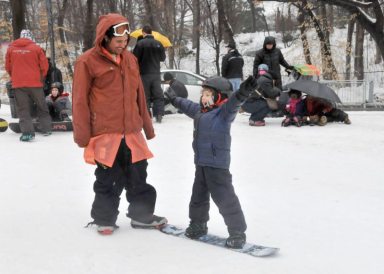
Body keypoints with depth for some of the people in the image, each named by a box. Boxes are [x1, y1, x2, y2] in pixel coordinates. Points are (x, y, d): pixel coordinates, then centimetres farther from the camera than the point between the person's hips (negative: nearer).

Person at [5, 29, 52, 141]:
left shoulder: (11, 48, 3)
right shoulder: (36, 48, -4)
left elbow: (8, 67, 9)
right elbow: (44, 65, -2)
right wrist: (41, 77, 16)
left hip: (18, 84, 1)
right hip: (35, 83, -1)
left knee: (23, 109, 4)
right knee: (42, 107, 15)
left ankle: (27, 132, -8)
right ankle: (46, 129, 18)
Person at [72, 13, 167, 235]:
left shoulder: (130, 59, 9)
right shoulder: (88, 61, -8)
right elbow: (80, 100, -7)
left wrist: (147, 125, 18)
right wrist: (83, 135, -9)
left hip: (132, 132, 5)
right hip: (105, 133, -5)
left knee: (138, 177, 13)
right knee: (108, 181, 6)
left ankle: (142, 215, 28)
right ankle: (104, 219, 23)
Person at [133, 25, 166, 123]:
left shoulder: (140, 43, -11)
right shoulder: (158, 44, 3)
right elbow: (163, 58, 14)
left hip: (144, 74, -3)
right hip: (156, 73, 3)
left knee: (145, 96, 2)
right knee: (158, 95, 7)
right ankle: (159, 115, -2)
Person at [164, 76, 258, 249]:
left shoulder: (224, 112, -14)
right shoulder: (200, 111, 12)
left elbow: (232, 104, -35)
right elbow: (188, 106, 32)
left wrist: (241, 93, -55)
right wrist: (174, 99, 47)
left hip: (218, 164, -9)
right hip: (201, 163, 9)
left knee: (224, 197, -6)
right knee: (198, 195, 21)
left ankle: (237, 232, 3)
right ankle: (198, 224, 39)